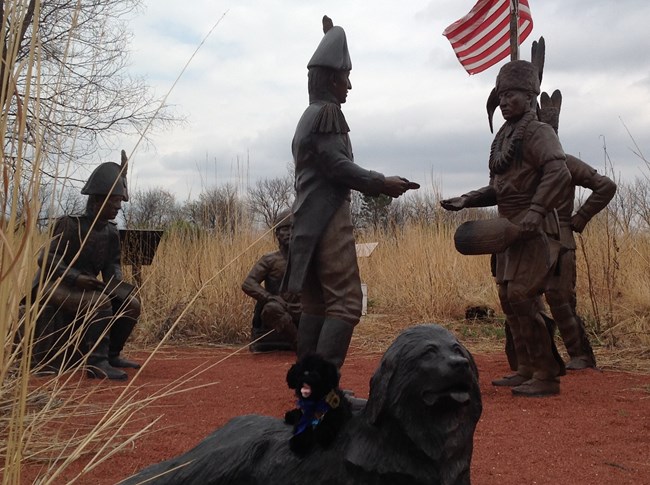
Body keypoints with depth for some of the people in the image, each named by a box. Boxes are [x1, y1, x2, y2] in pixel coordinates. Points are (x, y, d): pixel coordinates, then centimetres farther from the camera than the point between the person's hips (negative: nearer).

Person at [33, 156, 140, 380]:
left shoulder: (111, 232, 4)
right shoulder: (70, 224, -16)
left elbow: (113, 264, 7)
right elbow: (46, 258, -19)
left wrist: (116, 281, -16)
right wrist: (76, 277, -32)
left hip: (86, 288, 8)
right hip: (55, 286, -7)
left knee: (130, 304, -6)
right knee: (101, 303, -33)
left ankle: (112, 354, 6)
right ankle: (96, 362, -31)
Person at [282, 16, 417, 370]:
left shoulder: (309, 115, 20)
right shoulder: (327, 112, -9)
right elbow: (337, 165, -15)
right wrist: (382, 184, -10)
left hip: (310, 219, 10)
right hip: (328, 218, -10)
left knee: (316, 304, 10)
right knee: (345, 302, -12)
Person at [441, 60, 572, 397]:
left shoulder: (538, 133, -11)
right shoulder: (505, 137, 15)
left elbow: (559, 175, -25)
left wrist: (535, 211, -33)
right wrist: (467, 200, 11)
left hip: (534, 229, -9)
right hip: (510, 229, 9)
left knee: (522, 297, -13)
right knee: (508, 298, 12)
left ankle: (547, 376, -3)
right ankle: (526, 369, 23)